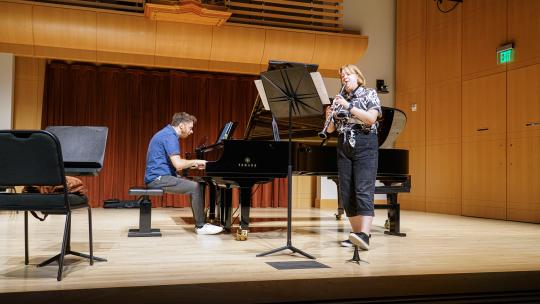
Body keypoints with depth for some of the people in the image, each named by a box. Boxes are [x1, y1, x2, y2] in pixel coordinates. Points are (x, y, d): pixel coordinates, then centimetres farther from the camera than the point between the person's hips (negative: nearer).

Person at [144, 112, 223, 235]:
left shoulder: (168, 133, 16)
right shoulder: (169, 136, -16)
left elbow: (175, 163, 21)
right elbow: (178, 164, -25)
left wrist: (193, 164, 10)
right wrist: (196, 161, -9)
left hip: (159, 176, 10)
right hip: (159, 178, -10)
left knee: (195, 186, 11)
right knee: (196, 188, -17)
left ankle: (200, 222, 12)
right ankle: (201, 226, -9)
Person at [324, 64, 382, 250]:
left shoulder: (369, 94, 4)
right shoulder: (339, 100, 16)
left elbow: (371, 118, -13)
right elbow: (331, 129, 12)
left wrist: (349, 106, -18)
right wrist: (329, 116, -8)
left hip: (365, 145, -5)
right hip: (344, 147, 6)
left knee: (363, 190, -15)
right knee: (346, 193, 2)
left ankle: (364, 235, -24)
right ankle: (356, 233, 8)